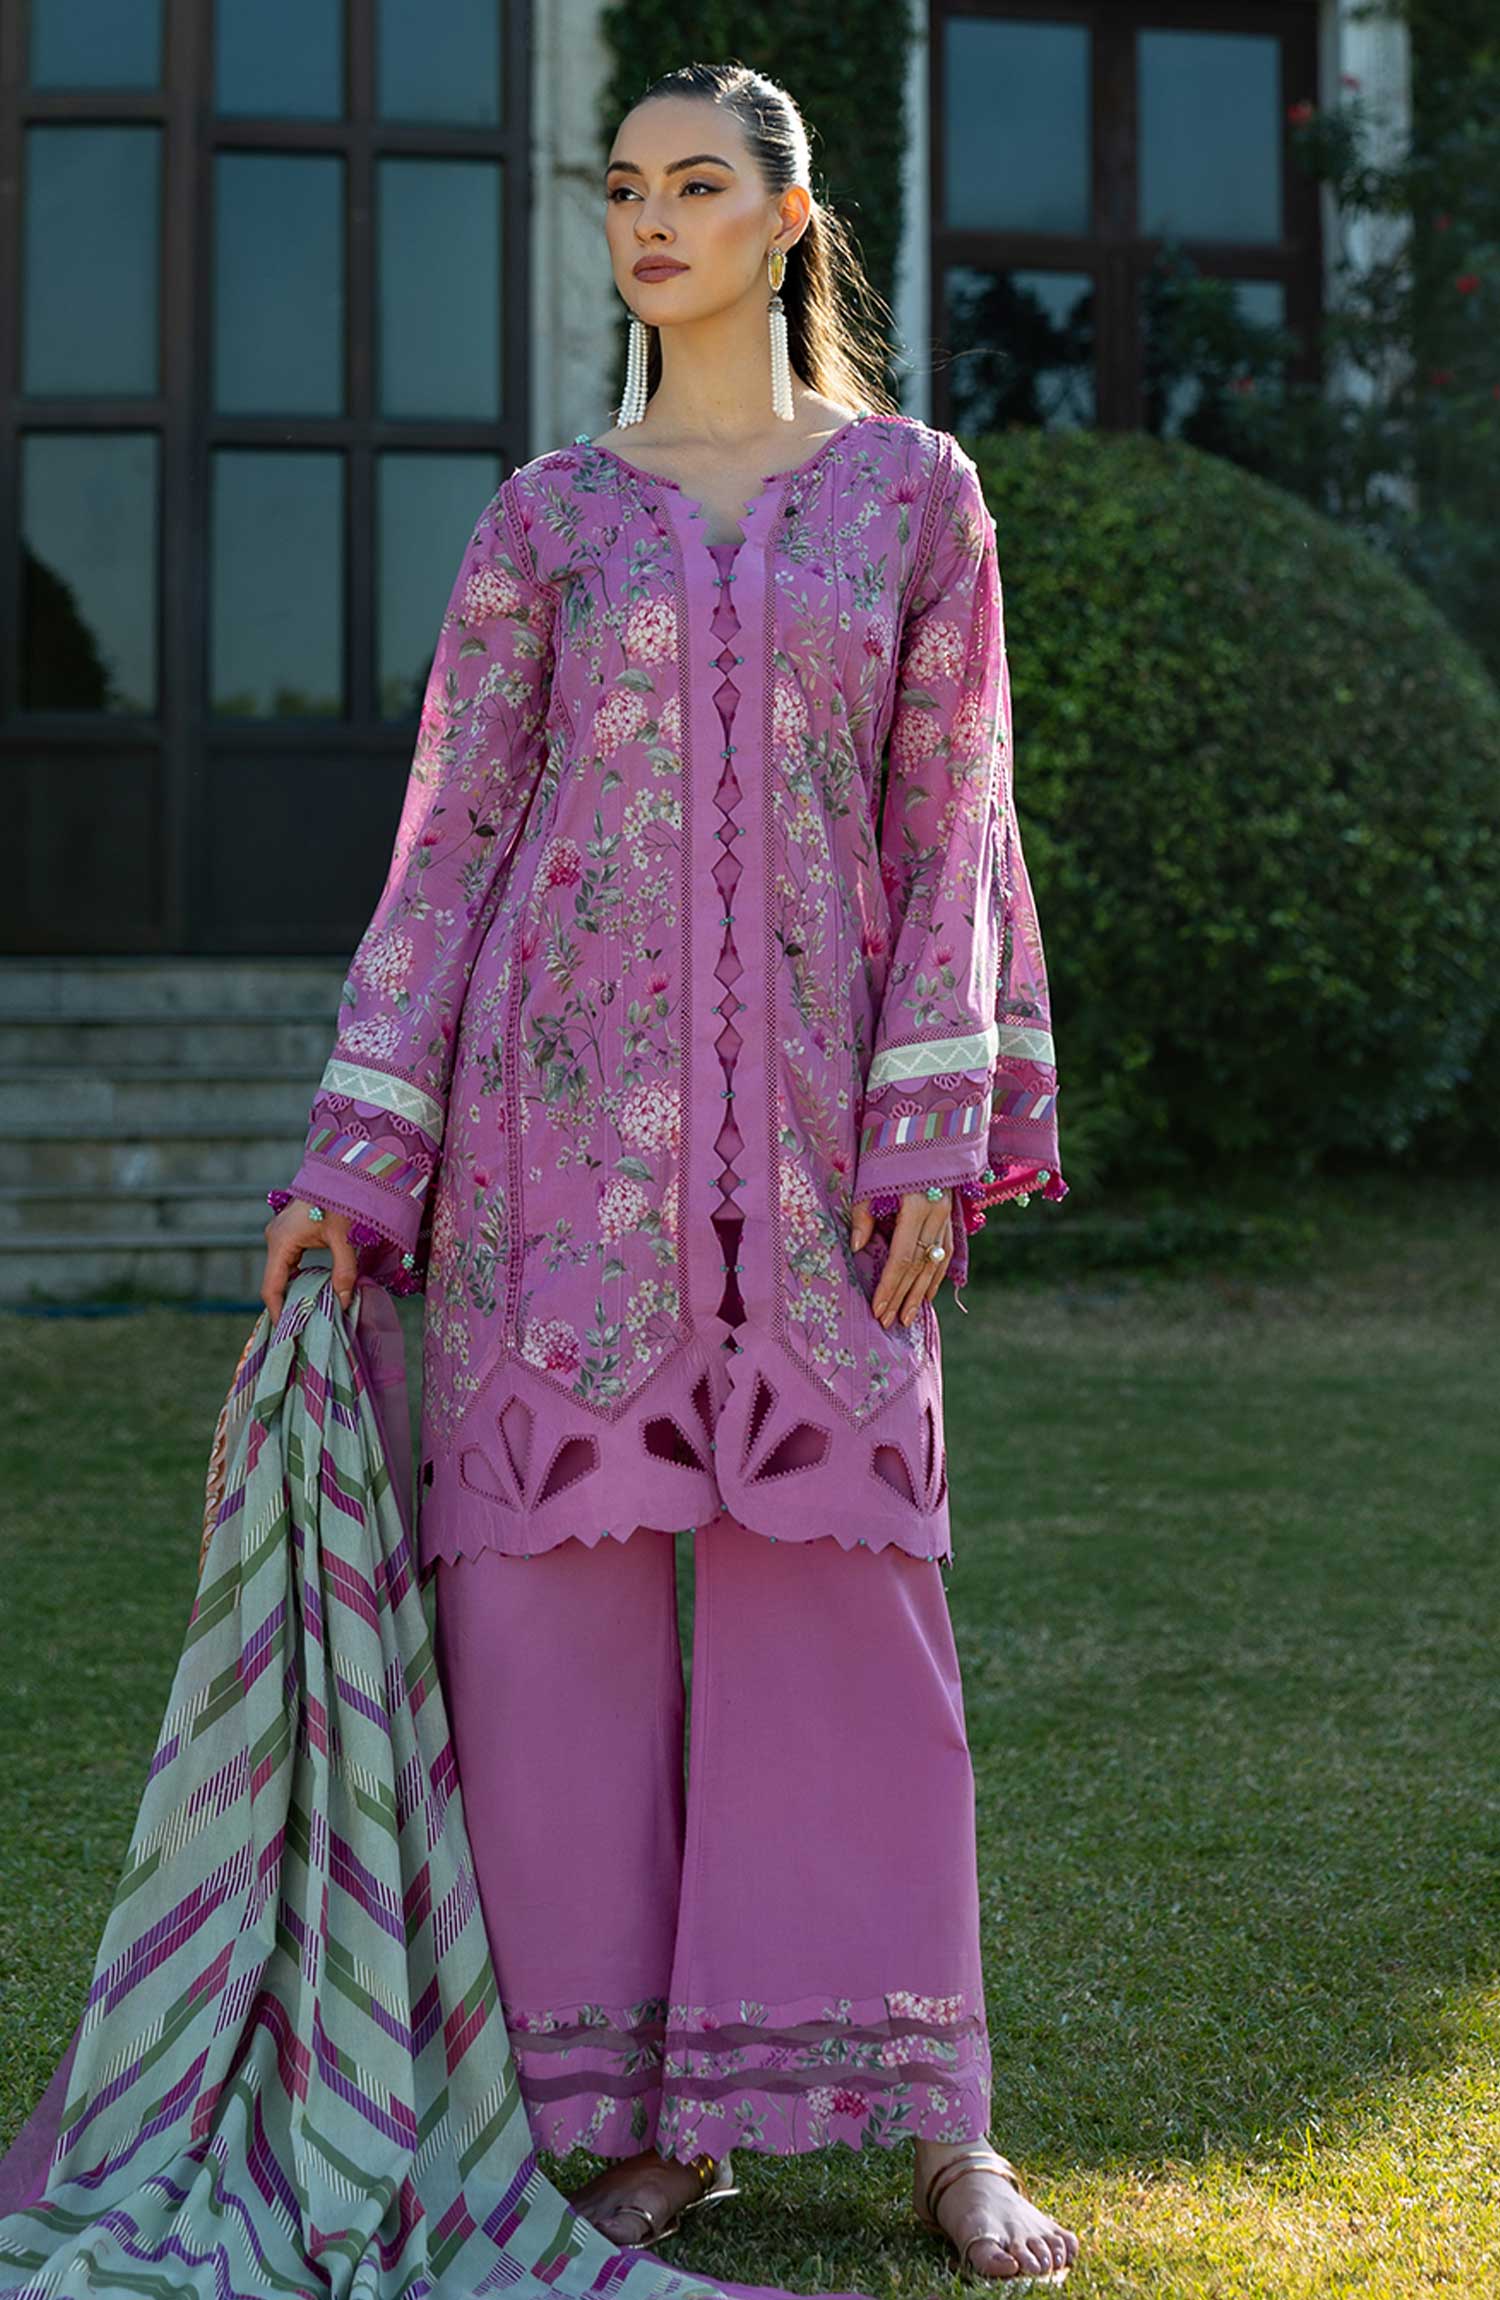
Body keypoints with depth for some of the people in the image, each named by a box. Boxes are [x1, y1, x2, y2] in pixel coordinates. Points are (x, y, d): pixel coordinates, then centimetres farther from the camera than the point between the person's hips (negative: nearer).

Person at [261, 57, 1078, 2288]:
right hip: (565, 1099, 1)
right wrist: (351, 1167, -1)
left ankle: (929, 2113, 9)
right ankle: (629, 2104, 10)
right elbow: (451, 839, 6)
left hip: (808, 1121, -1)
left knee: (844, 1572, -1)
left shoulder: (916, 491, 8)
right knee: (555, 1568, -2)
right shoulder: (548, 516, 8)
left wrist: (933, 1131, -5)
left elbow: (949, 825, 5)